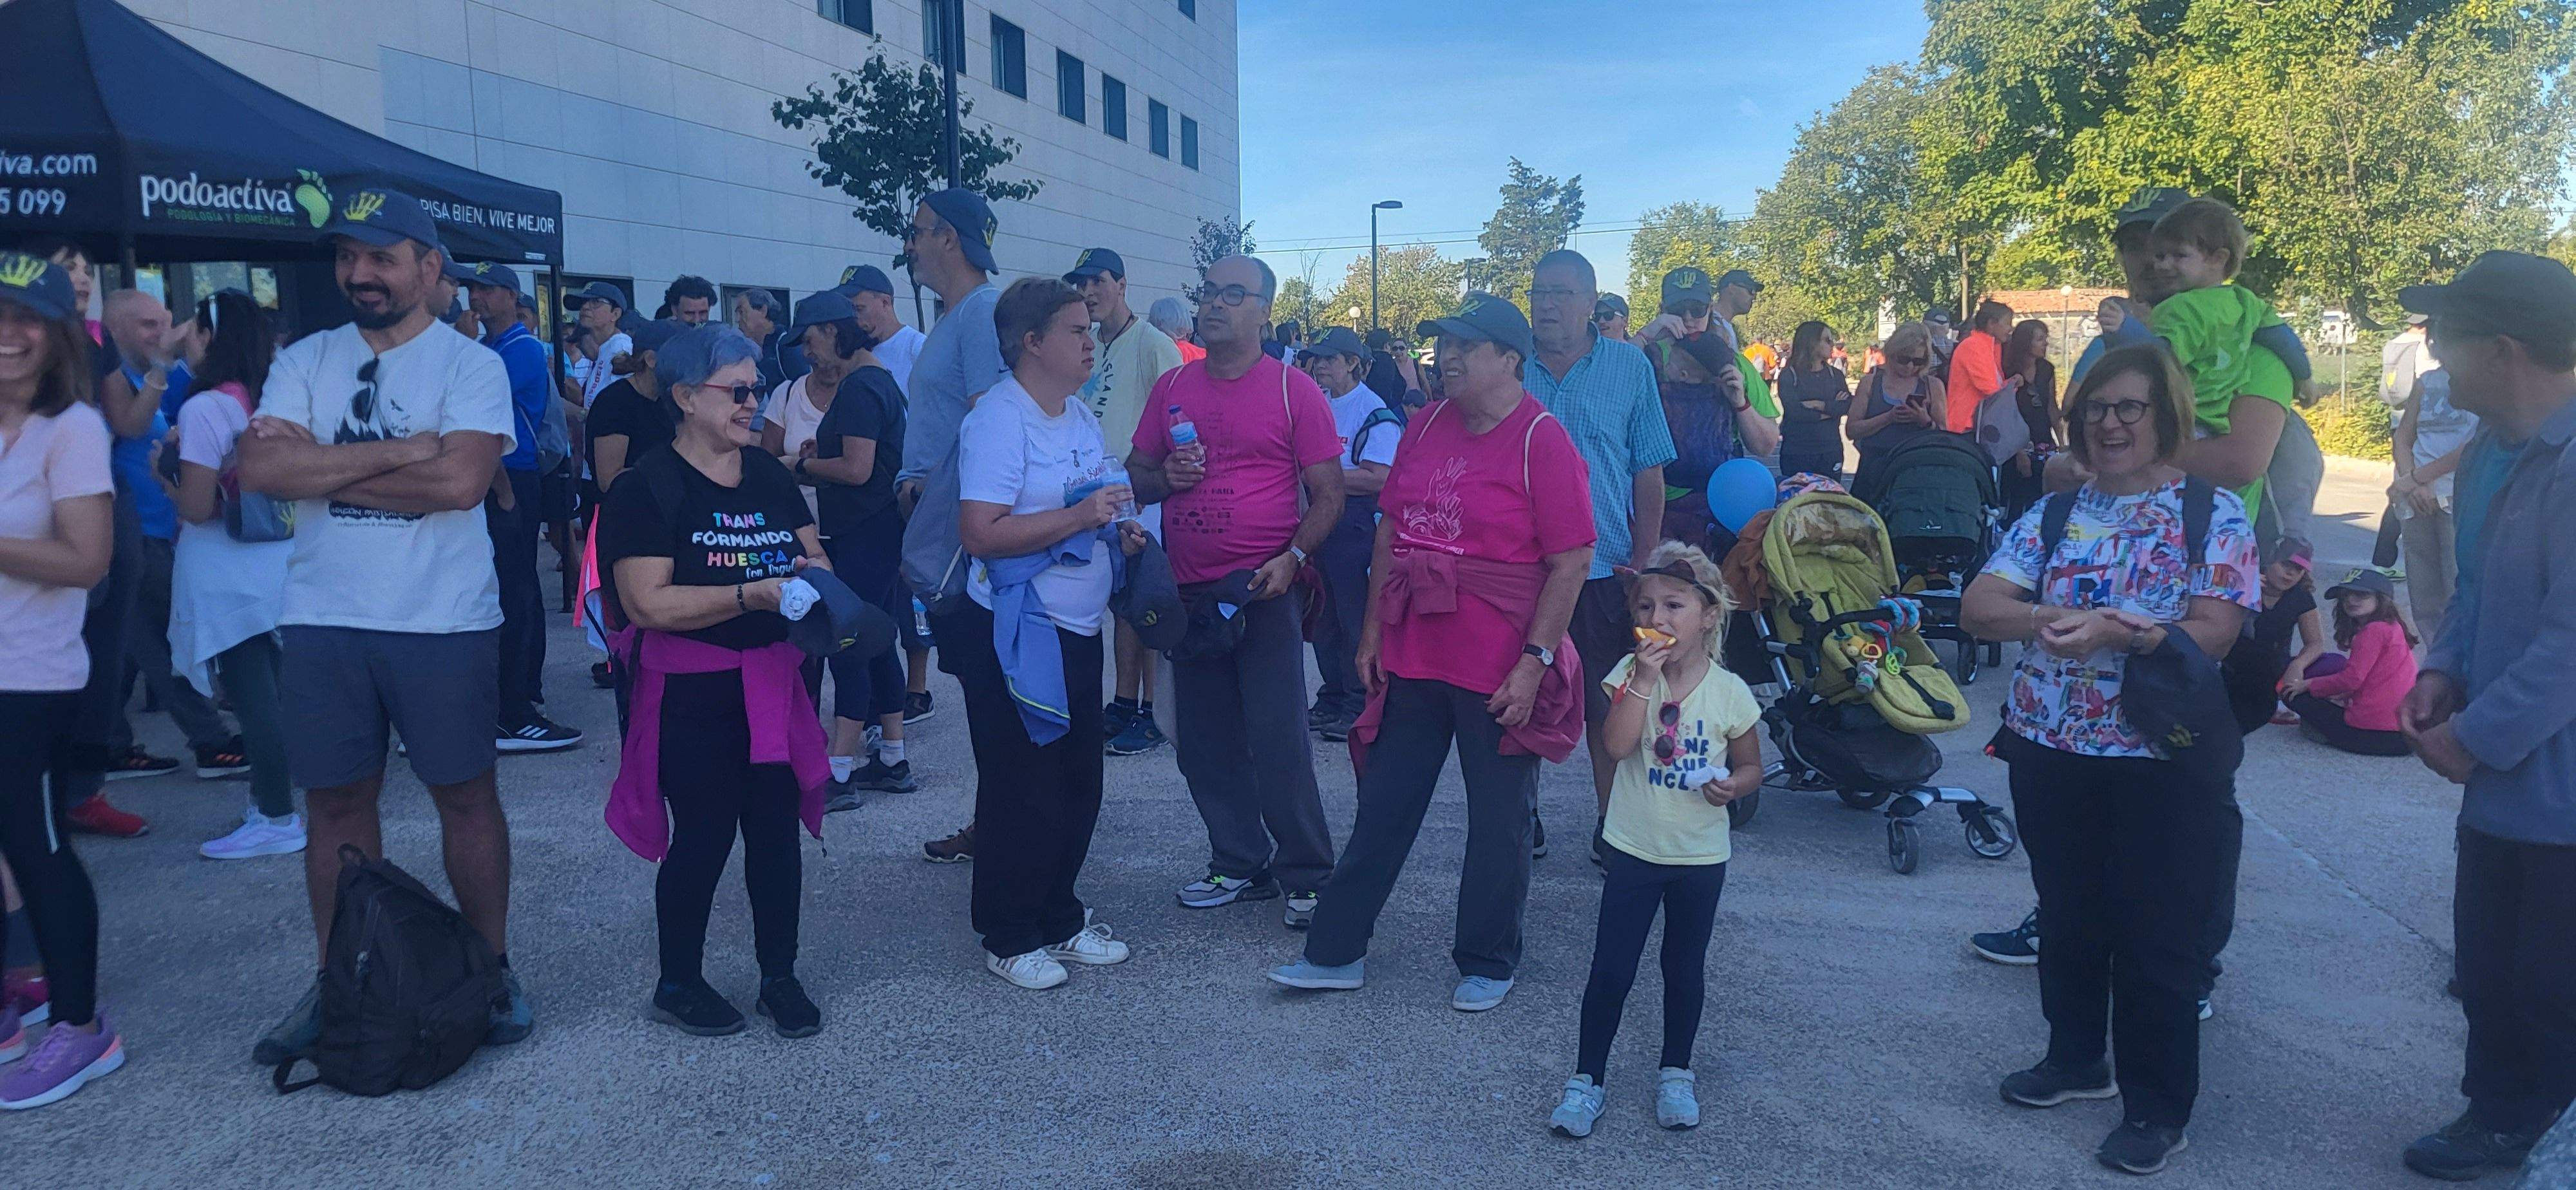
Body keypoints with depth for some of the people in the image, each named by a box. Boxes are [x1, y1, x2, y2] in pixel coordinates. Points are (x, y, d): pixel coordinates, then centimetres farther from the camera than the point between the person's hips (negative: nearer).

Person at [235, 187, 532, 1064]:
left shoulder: (470, 365, -3)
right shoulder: (305, 362, 7)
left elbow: (461, 481, -18)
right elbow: (259, 470, -7)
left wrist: (321, 462, -10)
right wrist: (399, 452, -14)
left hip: (444, 623, -3)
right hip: (322, 622, 3)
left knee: (465, 795, 7)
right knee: (336, 802, 11)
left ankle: (493, 970, 21)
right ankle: (337, 984, 24)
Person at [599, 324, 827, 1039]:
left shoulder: (769, 475, 10)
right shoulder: (649, 486, -10)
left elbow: (815, 561, 16)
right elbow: (648, 603, -18)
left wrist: (812, 576, -8)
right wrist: (751, 595, -25)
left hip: (771, 688, 6)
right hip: (692, 696, -6)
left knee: (777, 831, 8)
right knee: (704, 837, 3)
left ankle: (779, 978, 23)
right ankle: (677, 985, 23)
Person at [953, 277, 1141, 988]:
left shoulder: (1082, 417, 12)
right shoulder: (998, 419, -16)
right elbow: (980, 532, -25)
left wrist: (1120, 533, 5)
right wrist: (1079, 517, -27)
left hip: (1078, 631, 9)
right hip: (1014, 636, -8)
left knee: (1078, 783, 15)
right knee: (1021, 790, 2)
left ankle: (1059, 919, 30)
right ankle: (1009, 938, 18)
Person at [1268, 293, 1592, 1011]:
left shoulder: (1542, 441, -11)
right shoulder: (1425, 425, 8)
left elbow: (1572, 562, -14)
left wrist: (1534, 662, -17)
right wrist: (1372, 631, 11)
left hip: (1500, 670, -6)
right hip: (1412, 655, 6)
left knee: (1499, 821, 9)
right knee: (1384, 805, 12)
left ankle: (1488, 964, 26)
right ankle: (1337, 952, 23)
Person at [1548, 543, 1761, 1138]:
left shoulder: (1729, 691, -6)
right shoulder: (1630, 673, -8)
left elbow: (1751, 766, 5)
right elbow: (1619, 745, -22)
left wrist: (1734, 785, -17)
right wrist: (1646, 678, -27)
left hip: (1701, 856, 1)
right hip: (1634, 849, -1)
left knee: (1685, 968, 15)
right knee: (1611, 970, 2)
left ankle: (1676, 1073, 34)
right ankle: (1587, 1078, 16)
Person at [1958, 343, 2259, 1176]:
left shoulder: (2215, 514, -4)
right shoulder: (2054, 512, 6)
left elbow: (2214, 631, -15)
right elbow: (1978, 606, -3)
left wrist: (2114, 632, -29)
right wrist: (2046, 620, -23)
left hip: (2164, 763, -4)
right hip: (2051, 751, 4)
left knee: (2158, 938, 6)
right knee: (2069, 917, 18)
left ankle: (2158, 1108, 22)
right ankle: (2075, 1060, 38)